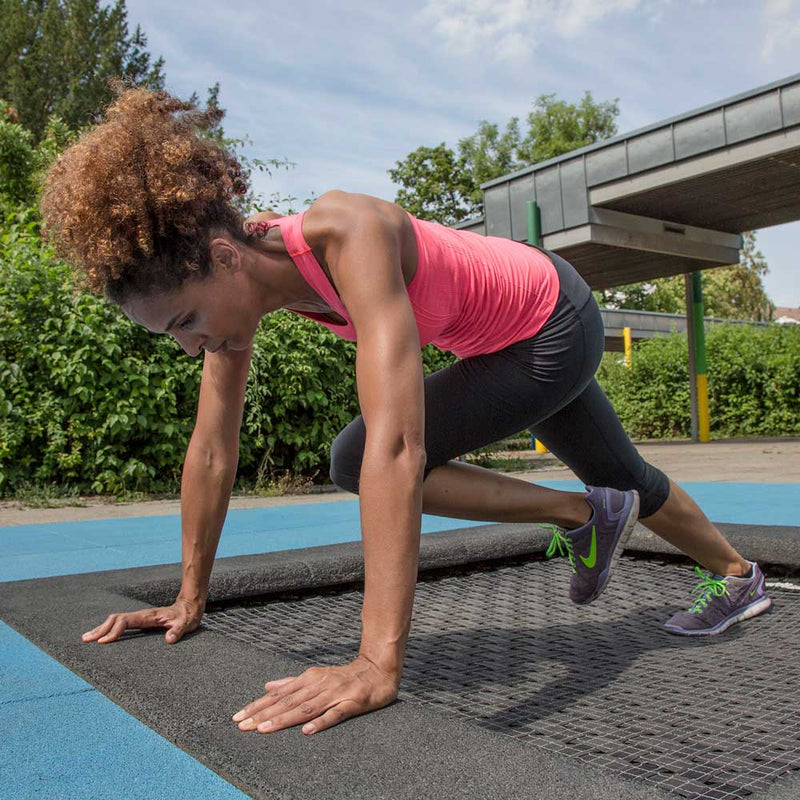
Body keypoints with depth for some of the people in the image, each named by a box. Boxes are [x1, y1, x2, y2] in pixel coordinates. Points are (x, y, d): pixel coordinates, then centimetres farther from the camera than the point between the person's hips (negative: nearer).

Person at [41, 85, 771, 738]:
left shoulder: (348, 236, -40)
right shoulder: (233, 267, -16)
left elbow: (397, 447, -50)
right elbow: (213, 449, -11)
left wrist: (378, 664, -53)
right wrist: (191, 599, -6)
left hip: (555, 323, -7)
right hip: (500, 341, 8)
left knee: (358, 460, -16)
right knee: (623, 480, 24)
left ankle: (584, 516, 1)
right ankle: (738, 578, 52)